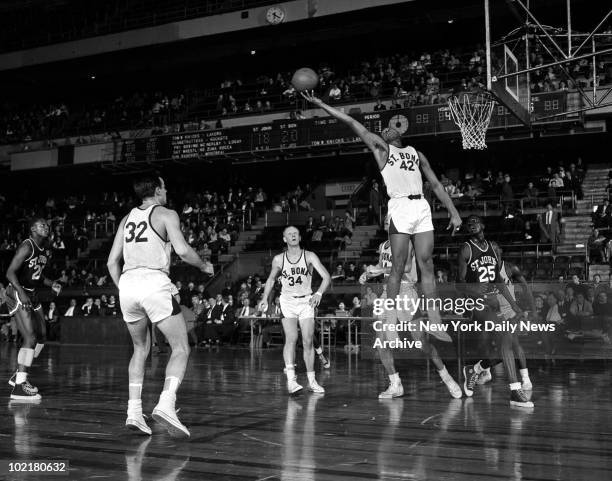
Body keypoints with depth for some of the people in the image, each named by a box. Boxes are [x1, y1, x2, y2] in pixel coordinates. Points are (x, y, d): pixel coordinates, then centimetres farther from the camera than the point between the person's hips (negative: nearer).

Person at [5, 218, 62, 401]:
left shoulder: (46, 250, 11)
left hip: (32, 295, 9)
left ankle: (19, 375, 27)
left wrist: (51, 284, 5)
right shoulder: (27, 247, -16)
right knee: (30, 337, -17)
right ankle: (19, 386, -16)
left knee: (41, 336, 12)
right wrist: (21, 292, -34)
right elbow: (10, 272, -22)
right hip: (17, 294, -9)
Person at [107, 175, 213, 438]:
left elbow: (112, 262, 19)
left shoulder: (127, 218, 22)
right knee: (181, 349, 0)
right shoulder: (166, 214, 6)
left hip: (127, 282, 6)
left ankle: (134, 411, 12)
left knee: (140, 349, 21)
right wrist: (203, 265, 8)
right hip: (154, 282, -6)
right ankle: (166, 404, -20)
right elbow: (182, 250, -9)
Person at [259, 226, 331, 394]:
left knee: (308, 342, 1)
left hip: (306, 301, 0)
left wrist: (319, 293, -28)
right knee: (291, 338, -18)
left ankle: (312, 380, 14)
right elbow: (271, 279, 16)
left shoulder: (309, 256, -5)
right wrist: (265, 299, 6)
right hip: (287, 301, 0)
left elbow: (326, 276, -11)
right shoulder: (278, 259, 0)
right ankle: (291, 379, -23)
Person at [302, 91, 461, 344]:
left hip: (422, 207, 4)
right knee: (398, 267, -6)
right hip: (399, 208, -4)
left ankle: (435, 322, 2)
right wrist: (321, 104, 6)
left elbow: (435, 184, 23)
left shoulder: (416, 152, 25)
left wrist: (454, 212, 16)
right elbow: (351, 122, 10)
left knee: (427, 264, 0)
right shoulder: (380, 147, 15)